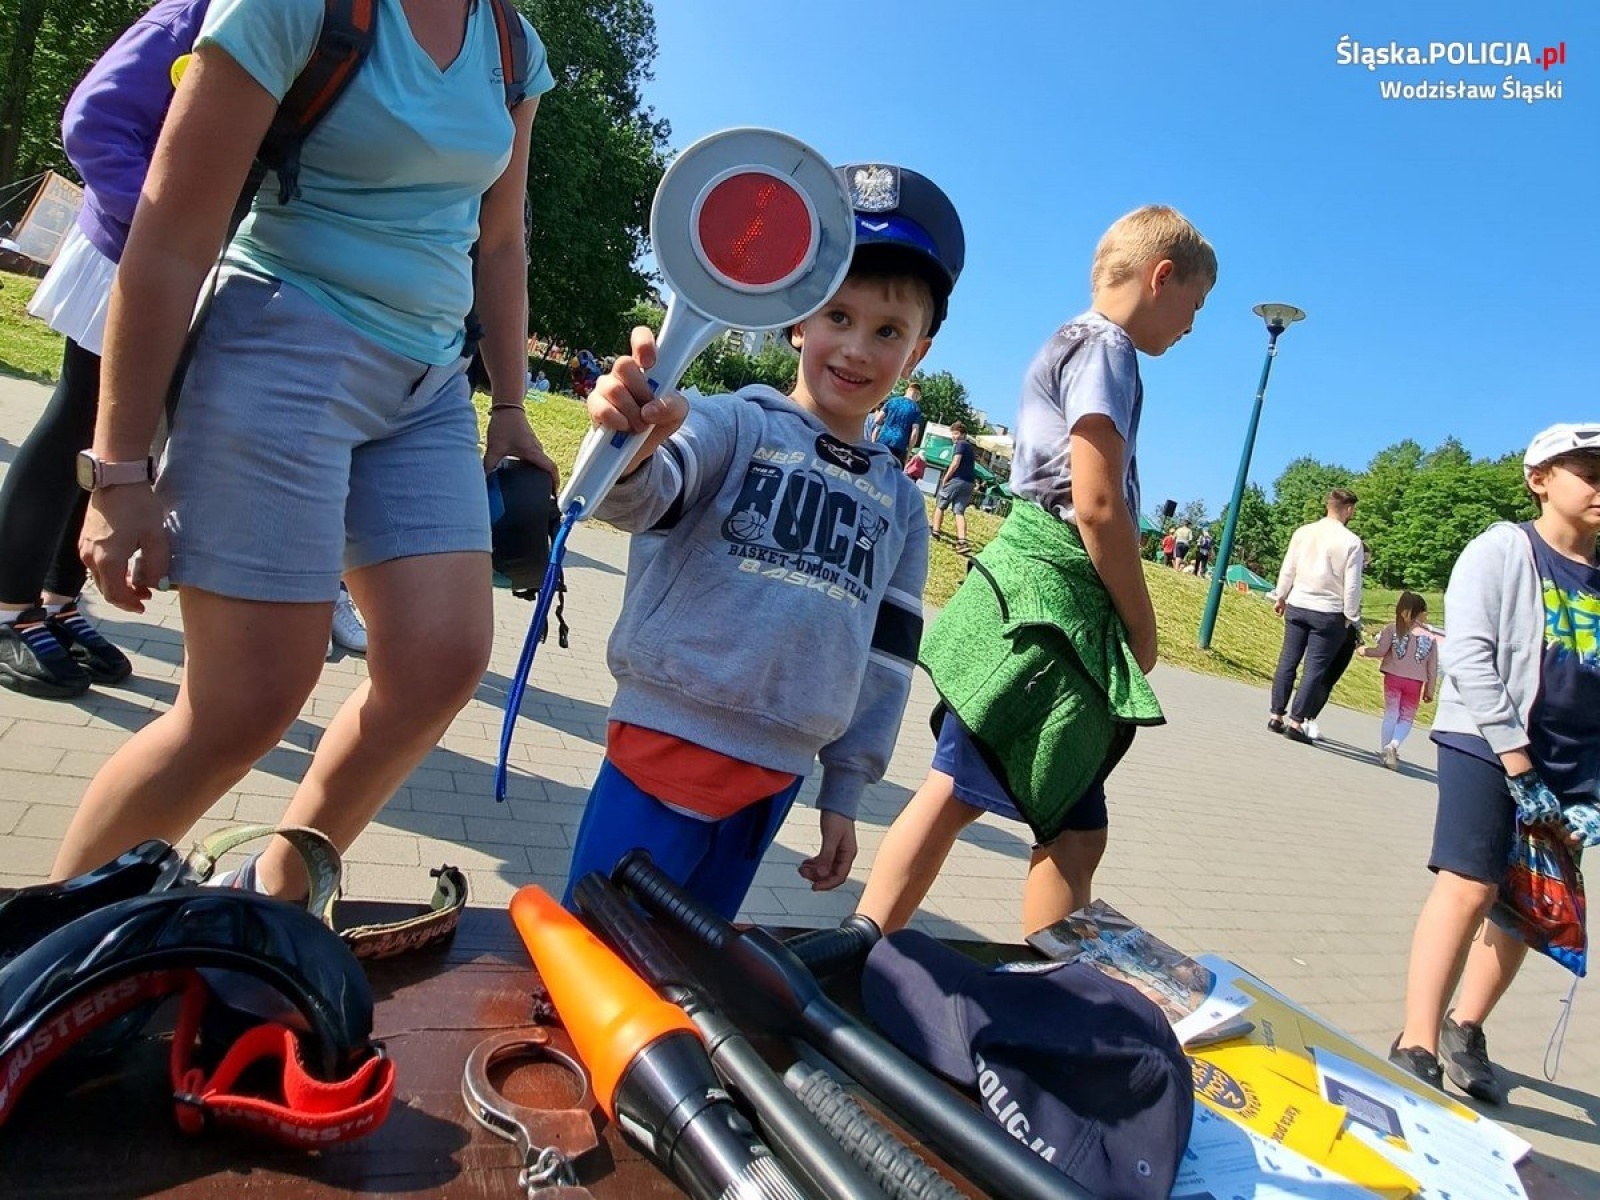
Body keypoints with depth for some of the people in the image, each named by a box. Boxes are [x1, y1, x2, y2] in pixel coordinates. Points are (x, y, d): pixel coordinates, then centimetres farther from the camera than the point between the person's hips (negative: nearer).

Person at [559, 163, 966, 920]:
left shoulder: (901, 500, 10)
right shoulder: (738, 425, -3)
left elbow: (887, 655, 13)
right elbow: (639, 497, -21)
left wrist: (843, 794, 13)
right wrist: (634, 446, -45)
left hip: (777, 775, 4)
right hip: (669, 739, -4)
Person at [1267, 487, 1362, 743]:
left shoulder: (1303, 532, 1)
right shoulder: (1351, 541, -11)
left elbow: (1287, 570, 7)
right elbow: (1352, 585, -9)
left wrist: (1280, 597, 20)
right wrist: (1351, 617, 2)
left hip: (1297, 606, 4)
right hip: (1328, 613, -4)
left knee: (1288, 661, 11)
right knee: (1315, 668, 1)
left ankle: (1276, 716, 14)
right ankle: (1296, 722, 1)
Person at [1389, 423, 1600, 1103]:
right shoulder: (1503, 550, -4)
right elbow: (1468, 659, -12)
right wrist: (1519, 765, -14)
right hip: (1485, 745, -6)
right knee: (1470, 887, -12)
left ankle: (1465, 1031, 23)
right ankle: (1417, 1048, -5)